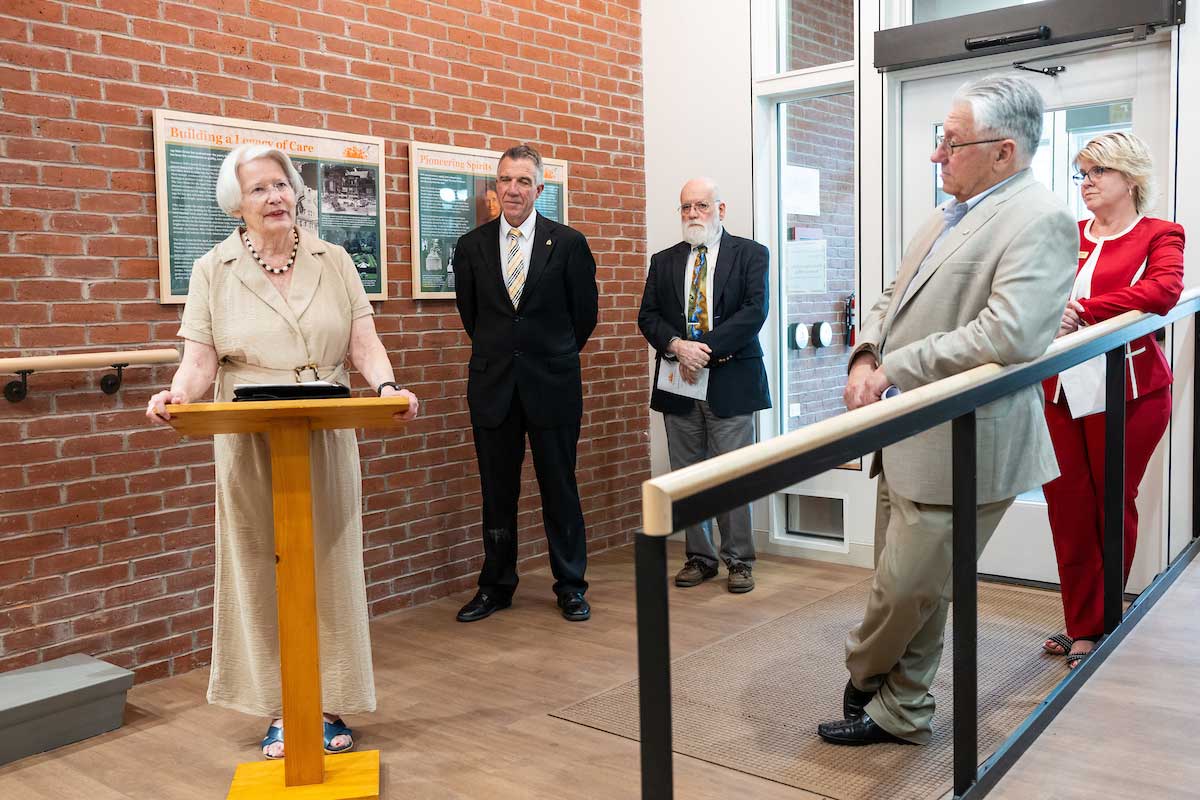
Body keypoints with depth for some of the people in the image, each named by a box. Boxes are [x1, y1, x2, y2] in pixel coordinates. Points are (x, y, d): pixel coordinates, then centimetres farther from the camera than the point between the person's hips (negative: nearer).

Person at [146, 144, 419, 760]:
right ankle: (279, 709, 15)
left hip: (326, 442, 1)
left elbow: (364, 344, -1)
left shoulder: (333, 261, 6)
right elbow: (200, 362, -3)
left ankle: (328, 704, 16)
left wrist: (388, 385, -20)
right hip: (250, 446, 0)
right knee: (263, 569, 4)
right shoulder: (213, 270, 4)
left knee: (327, 565, 5)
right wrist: (178, 394, -24)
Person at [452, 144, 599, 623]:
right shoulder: (471, 246, 4)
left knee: (560, 488, 5)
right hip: (492, 384, 2)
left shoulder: (568, 243, -2)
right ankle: (496, 587, 22)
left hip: (552, 384, -2)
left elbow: (585, 313, 7)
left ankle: (570, 587, 18)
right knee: (497, 492, 9)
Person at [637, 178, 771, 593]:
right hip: (678, 381, 4)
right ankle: (699, 556, 19)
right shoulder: (663, 261, 14)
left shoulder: (750, 254, 3)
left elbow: (755, 310, -9)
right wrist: (677, 345, -14)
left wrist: (707, 349, -16)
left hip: (730, 379, -3)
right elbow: (648, 316, 6)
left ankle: (739, 559, 11)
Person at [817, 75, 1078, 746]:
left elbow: (1008, 336, -28)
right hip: (912, 436, 9)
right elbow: (895, 300, 21)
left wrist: (894, 369, -20)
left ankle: (863, 674, 30)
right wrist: (865, 356, 0)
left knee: (906, 589, 1)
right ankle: (901, 711, 34)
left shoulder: (1040, 220, -15)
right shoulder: (949, 216, 14)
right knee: (913, 590, 18)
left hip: (963, 445, -9)